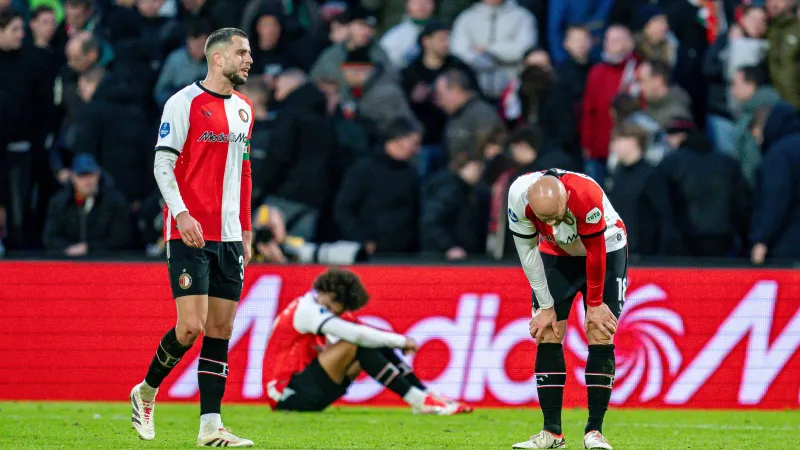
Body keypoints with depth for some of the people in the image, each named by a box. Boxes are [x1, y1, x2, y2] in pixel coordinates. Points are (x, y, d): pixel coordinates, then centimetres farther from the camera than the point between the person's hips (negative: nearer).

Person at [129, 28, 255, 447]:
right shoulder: (184, 102, -6)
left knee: (221, 331, 2)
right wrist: (181, 213, -22)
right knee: (192, 326, -13)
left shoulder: (243, 108, 15)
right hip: (189, 235, -7)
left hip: (228, 236, 7)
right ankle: (146, 392, 11)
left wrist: (246, 230, 18)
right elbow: (163, 164, -9)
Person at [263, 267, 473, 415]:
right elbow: (357, 335, -23)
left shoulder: (314, 307, 13)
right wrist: (402, 341, -13)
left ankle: (425, 395, -4)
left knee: (371, 345, 2)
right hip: (289, 395, -9)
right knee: (356, 345, -23)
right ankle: (419, 400, -26)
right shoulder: (306, 310, -17)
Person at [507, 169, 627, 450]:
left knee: (601, 335, -13)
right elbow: (528, 253, -15)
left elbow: (596, 255, -26)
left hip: (604, 249, -3)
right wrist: (546, 306, -11)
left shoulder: (587, 197, -40)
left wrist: (594, 304, -15)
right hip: (557, 253, 3)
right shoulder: (519, 198, -30)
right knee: (547, 336, -7)